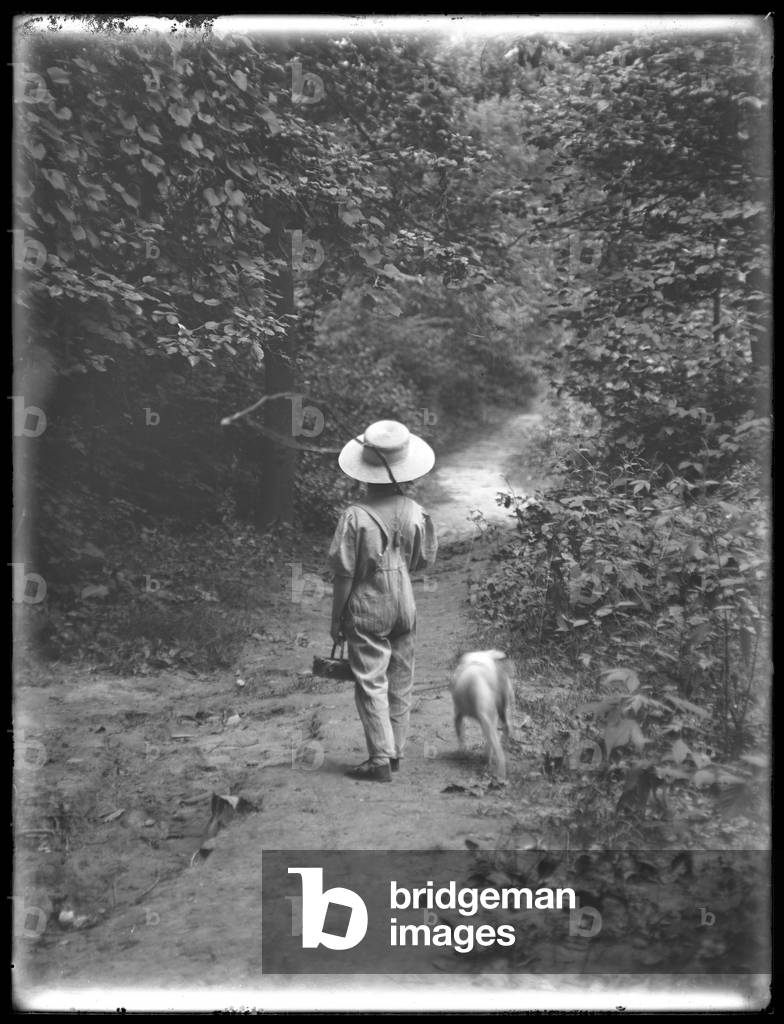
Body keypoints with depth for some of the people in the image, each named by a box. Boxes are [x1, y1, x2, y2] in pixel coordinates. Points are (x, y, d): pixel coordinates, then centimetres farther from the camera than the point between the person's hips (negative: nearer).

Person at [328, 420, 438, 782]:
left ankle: (380, 759, 2)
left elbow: (344, 574, -12)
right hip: (404, 606, 4)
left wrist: (336, 618, -2)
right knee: (400, 683, 14)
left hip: (366, 610, -4)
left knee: (371, 684, 3)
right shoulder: (414, 512, -6)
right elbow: (423, 561, 6)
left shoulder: (356, 516, -17)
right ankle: (394, 753, 23)